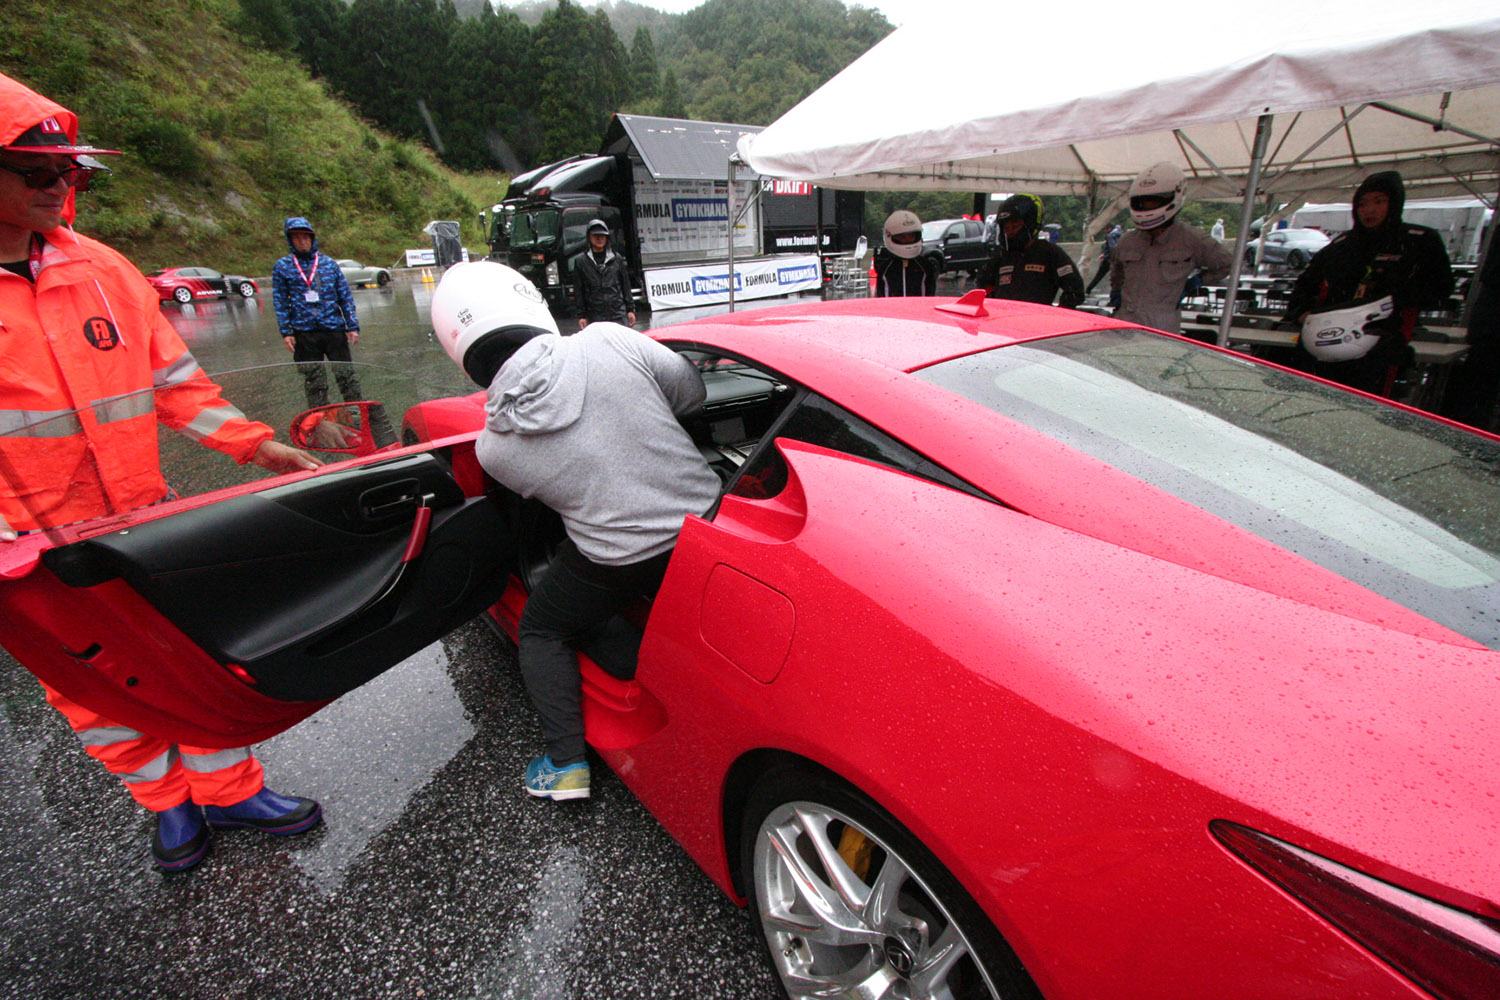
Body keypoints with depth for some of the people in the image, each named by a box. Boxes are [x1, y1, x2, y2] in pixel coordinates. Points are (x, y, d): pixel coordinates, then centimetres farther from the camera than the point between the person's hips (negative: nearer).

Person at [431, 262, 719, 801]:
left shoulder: (493, 446, -10)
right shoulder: (609, 342, -12)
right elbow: (692, 393, -1)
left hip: (619, 565, -3)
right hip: (703, 524, 4)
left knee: (541, 631, 23)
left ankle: (566, 762, 20)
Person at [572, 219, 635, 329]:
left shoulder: (617, 259, 12)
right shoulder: (581, 261, 6)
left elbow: (626, 286, 13)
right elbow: (578, 291, 5)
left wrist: (630, 309, 7)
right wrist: (581, 315, 0)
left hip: (618, 313, 1)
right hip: (595, 317, -1)